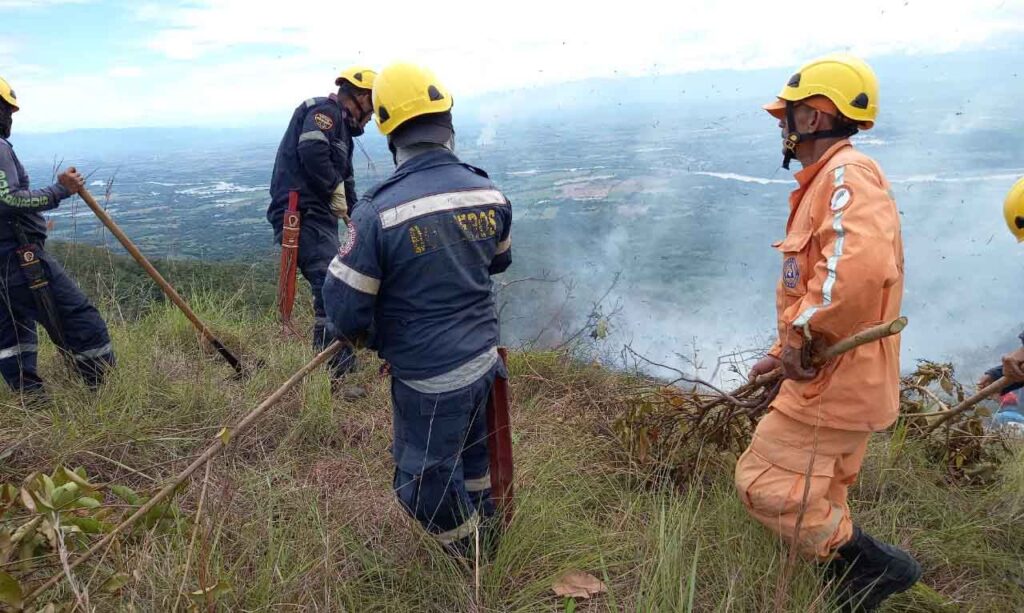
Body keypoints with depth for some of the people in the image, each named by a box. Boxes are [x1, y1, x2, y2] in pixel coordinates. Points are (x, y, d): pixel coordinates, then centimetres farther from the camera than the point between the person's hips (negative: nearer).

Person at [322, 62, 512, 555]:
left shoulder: (379, 211, -23)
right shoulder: (489, 193, -6)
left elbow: (345, 310, -18)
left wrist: (357, 331, 5)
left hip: (428, 378, -6)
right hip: (484, 359, 7)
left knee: (426, 481, 18)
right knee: (471, 453, 31)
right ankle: (488, 533, 54)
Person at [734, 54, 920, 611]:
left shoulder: (847, 173, -17)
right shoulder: (825, 181, 17)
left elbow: (860, 266, -36)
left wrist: (803, 334, -24)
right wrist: (785, 350, 20)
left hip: (833, 379, -10)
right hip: (834, 378, 10)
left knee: (765, 483, -3)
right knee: (819, 500, 20)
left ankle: (874, 565, 8)